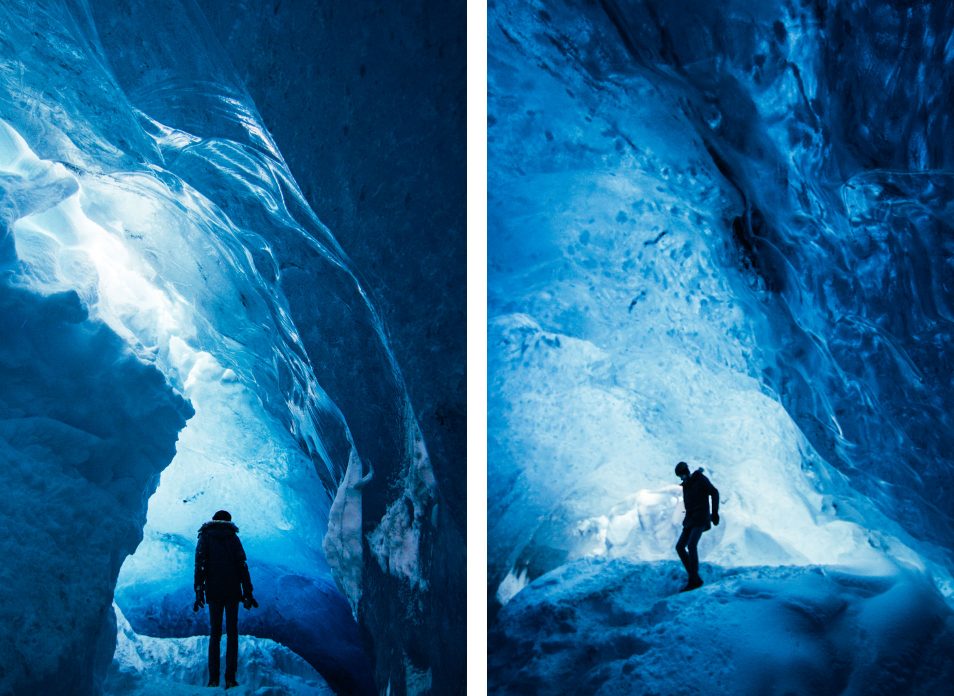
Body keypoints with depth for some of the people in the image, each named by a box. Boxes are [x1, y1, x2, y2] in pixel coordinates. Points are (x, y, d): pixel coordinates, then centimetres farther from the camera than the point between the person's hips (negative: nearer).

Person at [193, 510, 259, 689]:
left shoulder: (205, 537, 7)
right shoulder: (233, 538, 7)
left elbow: (200, 565, -4)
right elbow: (242, 566, -1)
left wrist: (199, 593, -6)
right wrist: (248, 593, 0)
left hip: (214, 592, 1)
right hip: (232, 592, -1)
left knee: (215, 633, 10)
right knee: (232, 633, 3)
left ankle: (213, 679, 3)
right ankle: (230, 678, -5)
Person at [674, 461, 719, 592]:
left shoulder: (700, 478, -3)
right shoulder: (686, 485, 17)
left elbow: (714, 493, -10)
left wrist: (715, 512, -18)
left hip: (701, 518, -8)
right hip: (690, 520, 8)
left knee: (691, 545, -23)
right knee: (680, 547, -3)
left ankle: (694, 579, -21)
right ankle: (694, 577, 1)